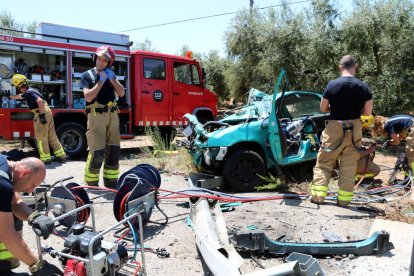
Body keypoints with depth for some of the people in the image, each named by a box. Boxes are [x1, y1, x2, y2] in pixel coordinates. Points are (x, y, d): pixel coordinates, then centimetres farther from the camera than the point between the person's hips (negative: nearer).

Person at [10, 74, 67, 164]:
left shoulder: (29, 93, -12)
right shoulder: (30, 91, 18)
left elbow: (40, 101, -27)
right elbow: (19, 96, 40)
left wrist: (42, 115, -26)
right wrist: (10, 97, 55)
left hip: (41, 114, -9)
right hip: (47, 112, 9)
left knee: (41, 138, 0)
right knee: (52, 136, 11)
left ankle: (45, 158, 6)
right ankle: (61, 156, 13)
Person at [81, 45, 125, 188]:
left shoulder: (110, 74, 15)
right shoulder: (87, 75, 0)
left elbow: (121, 93, 5)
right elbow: (88, 97, -13)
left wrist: (112, 79, -6)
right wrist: (101, 81, -11)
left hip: (112, 116, 5)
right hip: (96, 116, -5)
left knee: (113, 151, 6)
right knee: (97, 153, -9)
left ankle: (111, 184, 16)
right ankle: (91, 186, 4)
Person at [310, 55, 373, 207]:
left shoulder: (332, 84, -8)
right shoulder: (363, 87, -3)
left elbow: (323, 108, -1)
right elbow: (367, 112, 0)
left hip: (334, 128, -2)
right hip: (354, 128, 2)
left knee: (324, 163, 8)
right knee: (349, 166, 10)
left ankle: (318, 195, 6)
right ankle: (344, 199, 13)